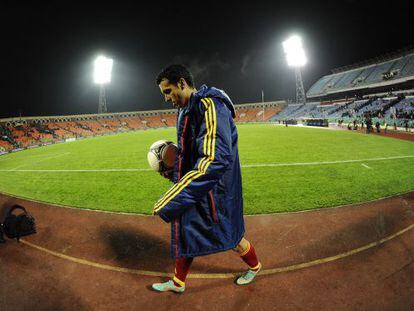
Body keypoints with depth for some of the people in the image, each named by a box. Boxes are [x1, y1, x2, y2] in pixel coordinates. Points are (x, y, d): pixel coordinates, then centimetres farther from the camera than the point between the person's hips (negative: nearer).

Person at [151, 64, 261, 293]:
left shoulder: (209, 105, -24)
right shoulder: (186, 110, 8)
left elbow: (216, 160, -35)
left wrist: (173, 199, -35)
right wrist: (174, 171, 6)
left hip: (213, 193, -8)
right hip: (193, 189, 8)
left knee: (229, 236, 14)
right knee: (185, 235, 17)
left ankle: (254, 266, 45)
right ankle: (178, 283, 39)